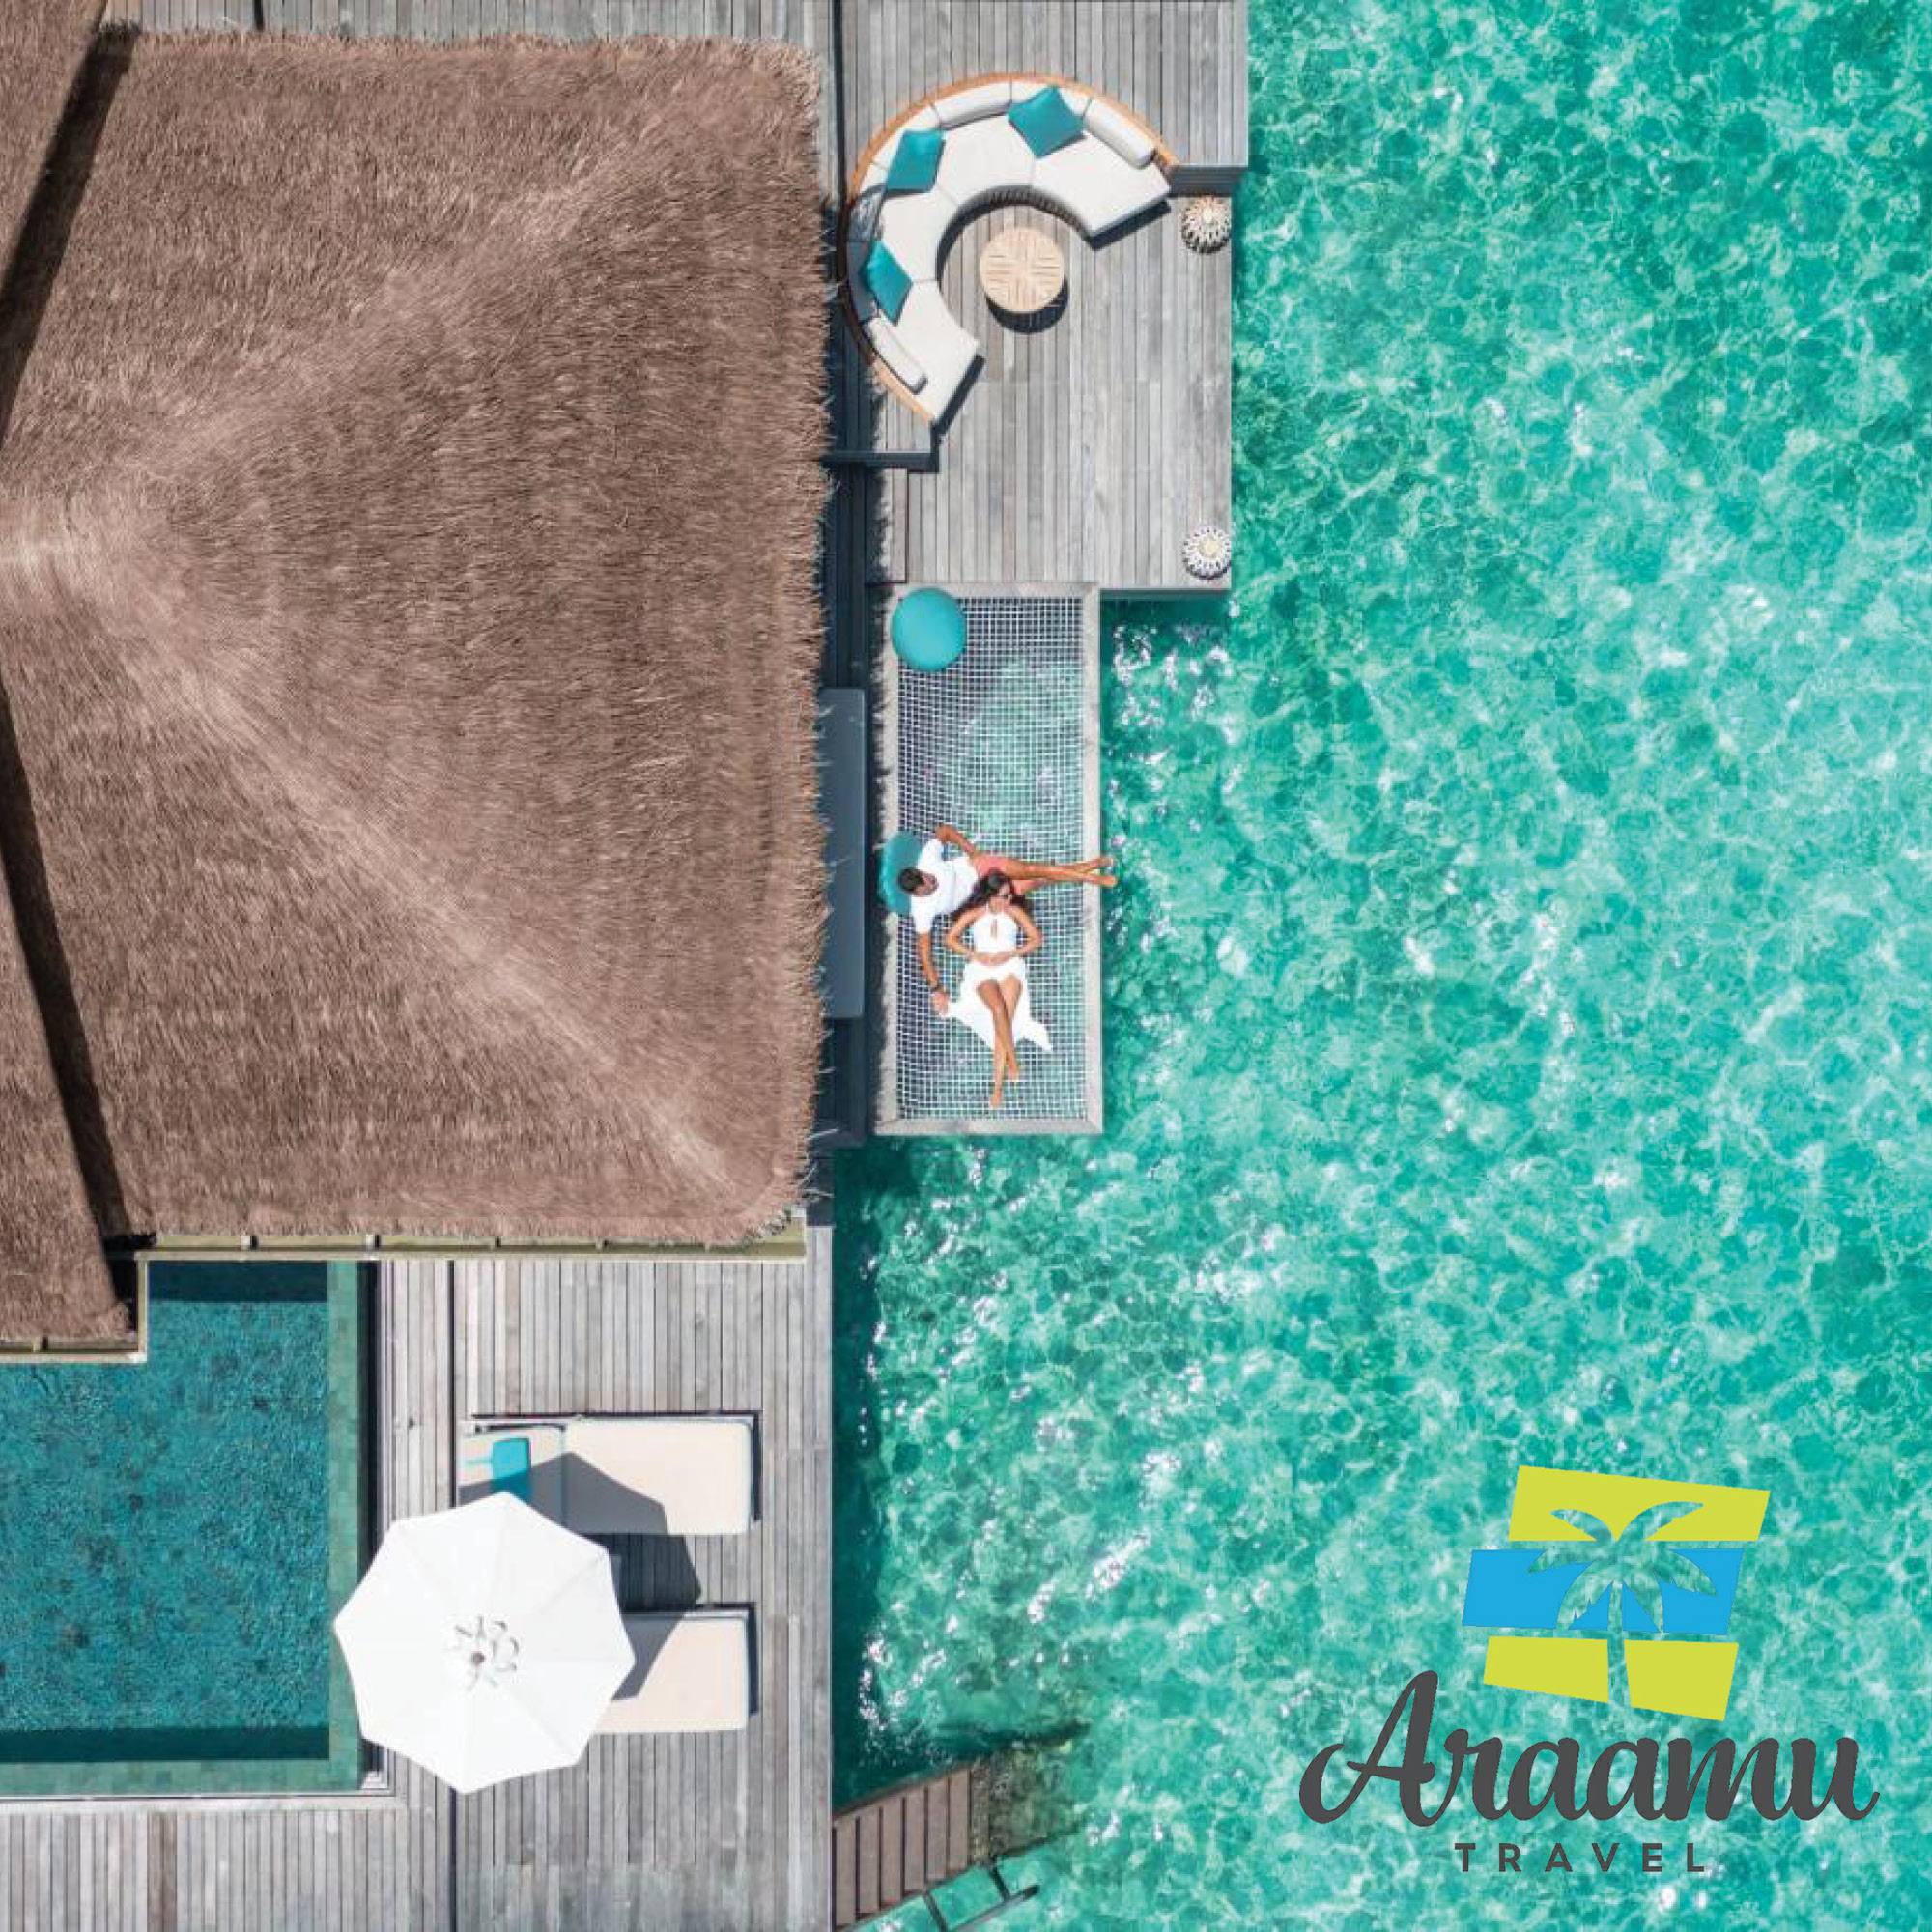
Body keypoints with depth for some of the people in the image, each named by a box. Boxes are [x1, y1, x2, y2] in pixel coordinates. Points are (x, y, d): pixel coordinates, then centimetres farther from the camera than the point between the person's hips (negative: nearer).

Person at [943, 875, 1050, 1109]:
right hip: (982, 969, 0)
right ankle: (1013, 1059, -22)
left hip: (1010, 967, 0)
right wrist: (975, 955, -5)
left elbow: (1036, 939, 10)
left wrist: (1010, 954, -4)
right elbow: (950, 938, 8)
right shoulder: (975, 914, 11)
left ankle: (998, 1087, -24)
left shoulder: (1015, 912, 12)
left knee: (1004, 1020, -21)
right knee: (999, 1009, -33)